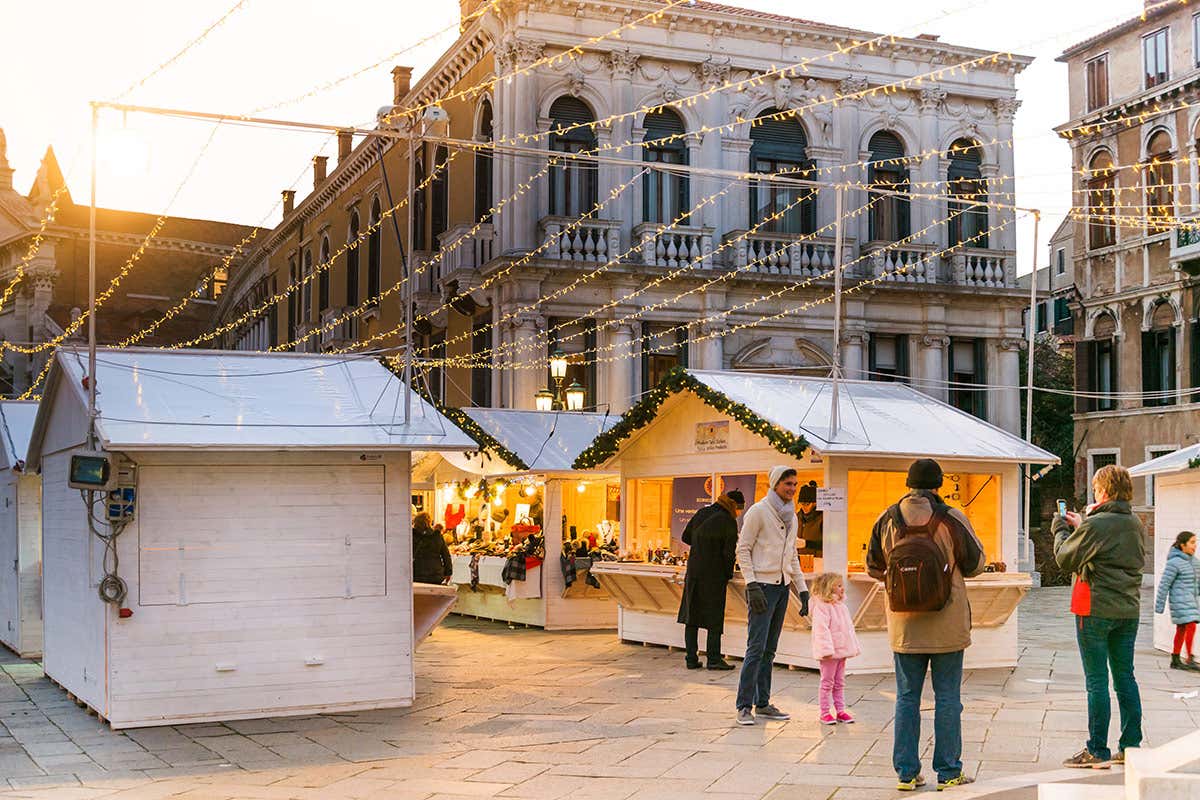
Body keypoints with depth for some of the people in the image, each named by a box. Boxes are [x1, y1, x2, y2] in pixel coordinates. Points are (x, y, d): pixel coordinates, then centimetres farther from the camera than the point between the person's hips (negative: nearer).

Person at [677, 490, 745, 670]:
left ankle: (691, 659, 9)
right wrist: (729, 574, 1)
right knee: (714, 617, 3)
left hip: (693, 572, 6)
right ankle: (714, 658, 3)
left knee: (691, 616, 8)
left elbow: (686, 537, 15)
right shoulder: (728, 522, -10)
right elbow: (729, 552, -13)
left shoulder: (702, 513, 8)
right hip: (714, 574, -5)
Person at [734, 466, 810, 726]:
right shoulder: (758, 511, -7)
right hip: (762, 586, -7)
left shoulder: (791, 516, 15)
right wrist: (752, 585, -17)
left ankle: (762, 704, 13)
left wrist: (802, 590, 16)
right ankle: (744, 706, -8)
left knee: (770, 649, 8)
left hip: (782, 587, 7)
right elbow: (743, 549, -8)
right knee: (756, 648, -11)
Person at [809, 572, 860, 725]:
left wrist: (854, 647, 18)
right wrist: (827, 649, -26)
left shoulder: (841, 606, 14)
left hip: (842, 651, 8)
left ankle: (840, 711, 19)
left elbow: (849, 628, 20)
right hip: (829, 652, -8)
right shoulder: (821, 606, -14)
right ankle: (825, 712, 5)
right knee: (827, 682, -1)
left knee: (840, 683, 13)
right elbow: (822, 630, -21)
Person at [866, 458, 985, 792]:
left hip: (903, 627, 2)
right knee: (947, 697, 7)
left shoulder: (887, 520, -2)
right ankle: (949, 772, 12)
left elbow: (873, 567, 7)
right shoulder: (952, 519, -10)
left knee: (907, 697, 10)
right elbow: (976, 564, 0)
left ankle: (906, 771, 12)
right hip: (947, 626, -2)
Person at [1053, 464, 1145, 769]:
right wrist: (1081, 525, 18)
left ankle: (1097, 751, 1)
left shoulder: (1094, 525, -16)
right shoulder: (1135, 524, 8)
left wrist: (1060, 528, 7)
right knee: (1125, 678, 12)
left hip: (1096, 610, -7)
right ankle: (1131, 746, 16)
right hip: (1128, 610, 7)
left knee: (1097, 681, -2)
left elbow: (1065, 558, -9)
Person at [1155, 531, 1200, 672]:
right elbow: (1164, 584, -12)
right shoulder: (1174, 562, -13)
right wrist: (1159, 606, -11)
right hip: (1180, 601, -8)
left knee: (1182, 630, 10)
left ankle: (1175, 660, 16)